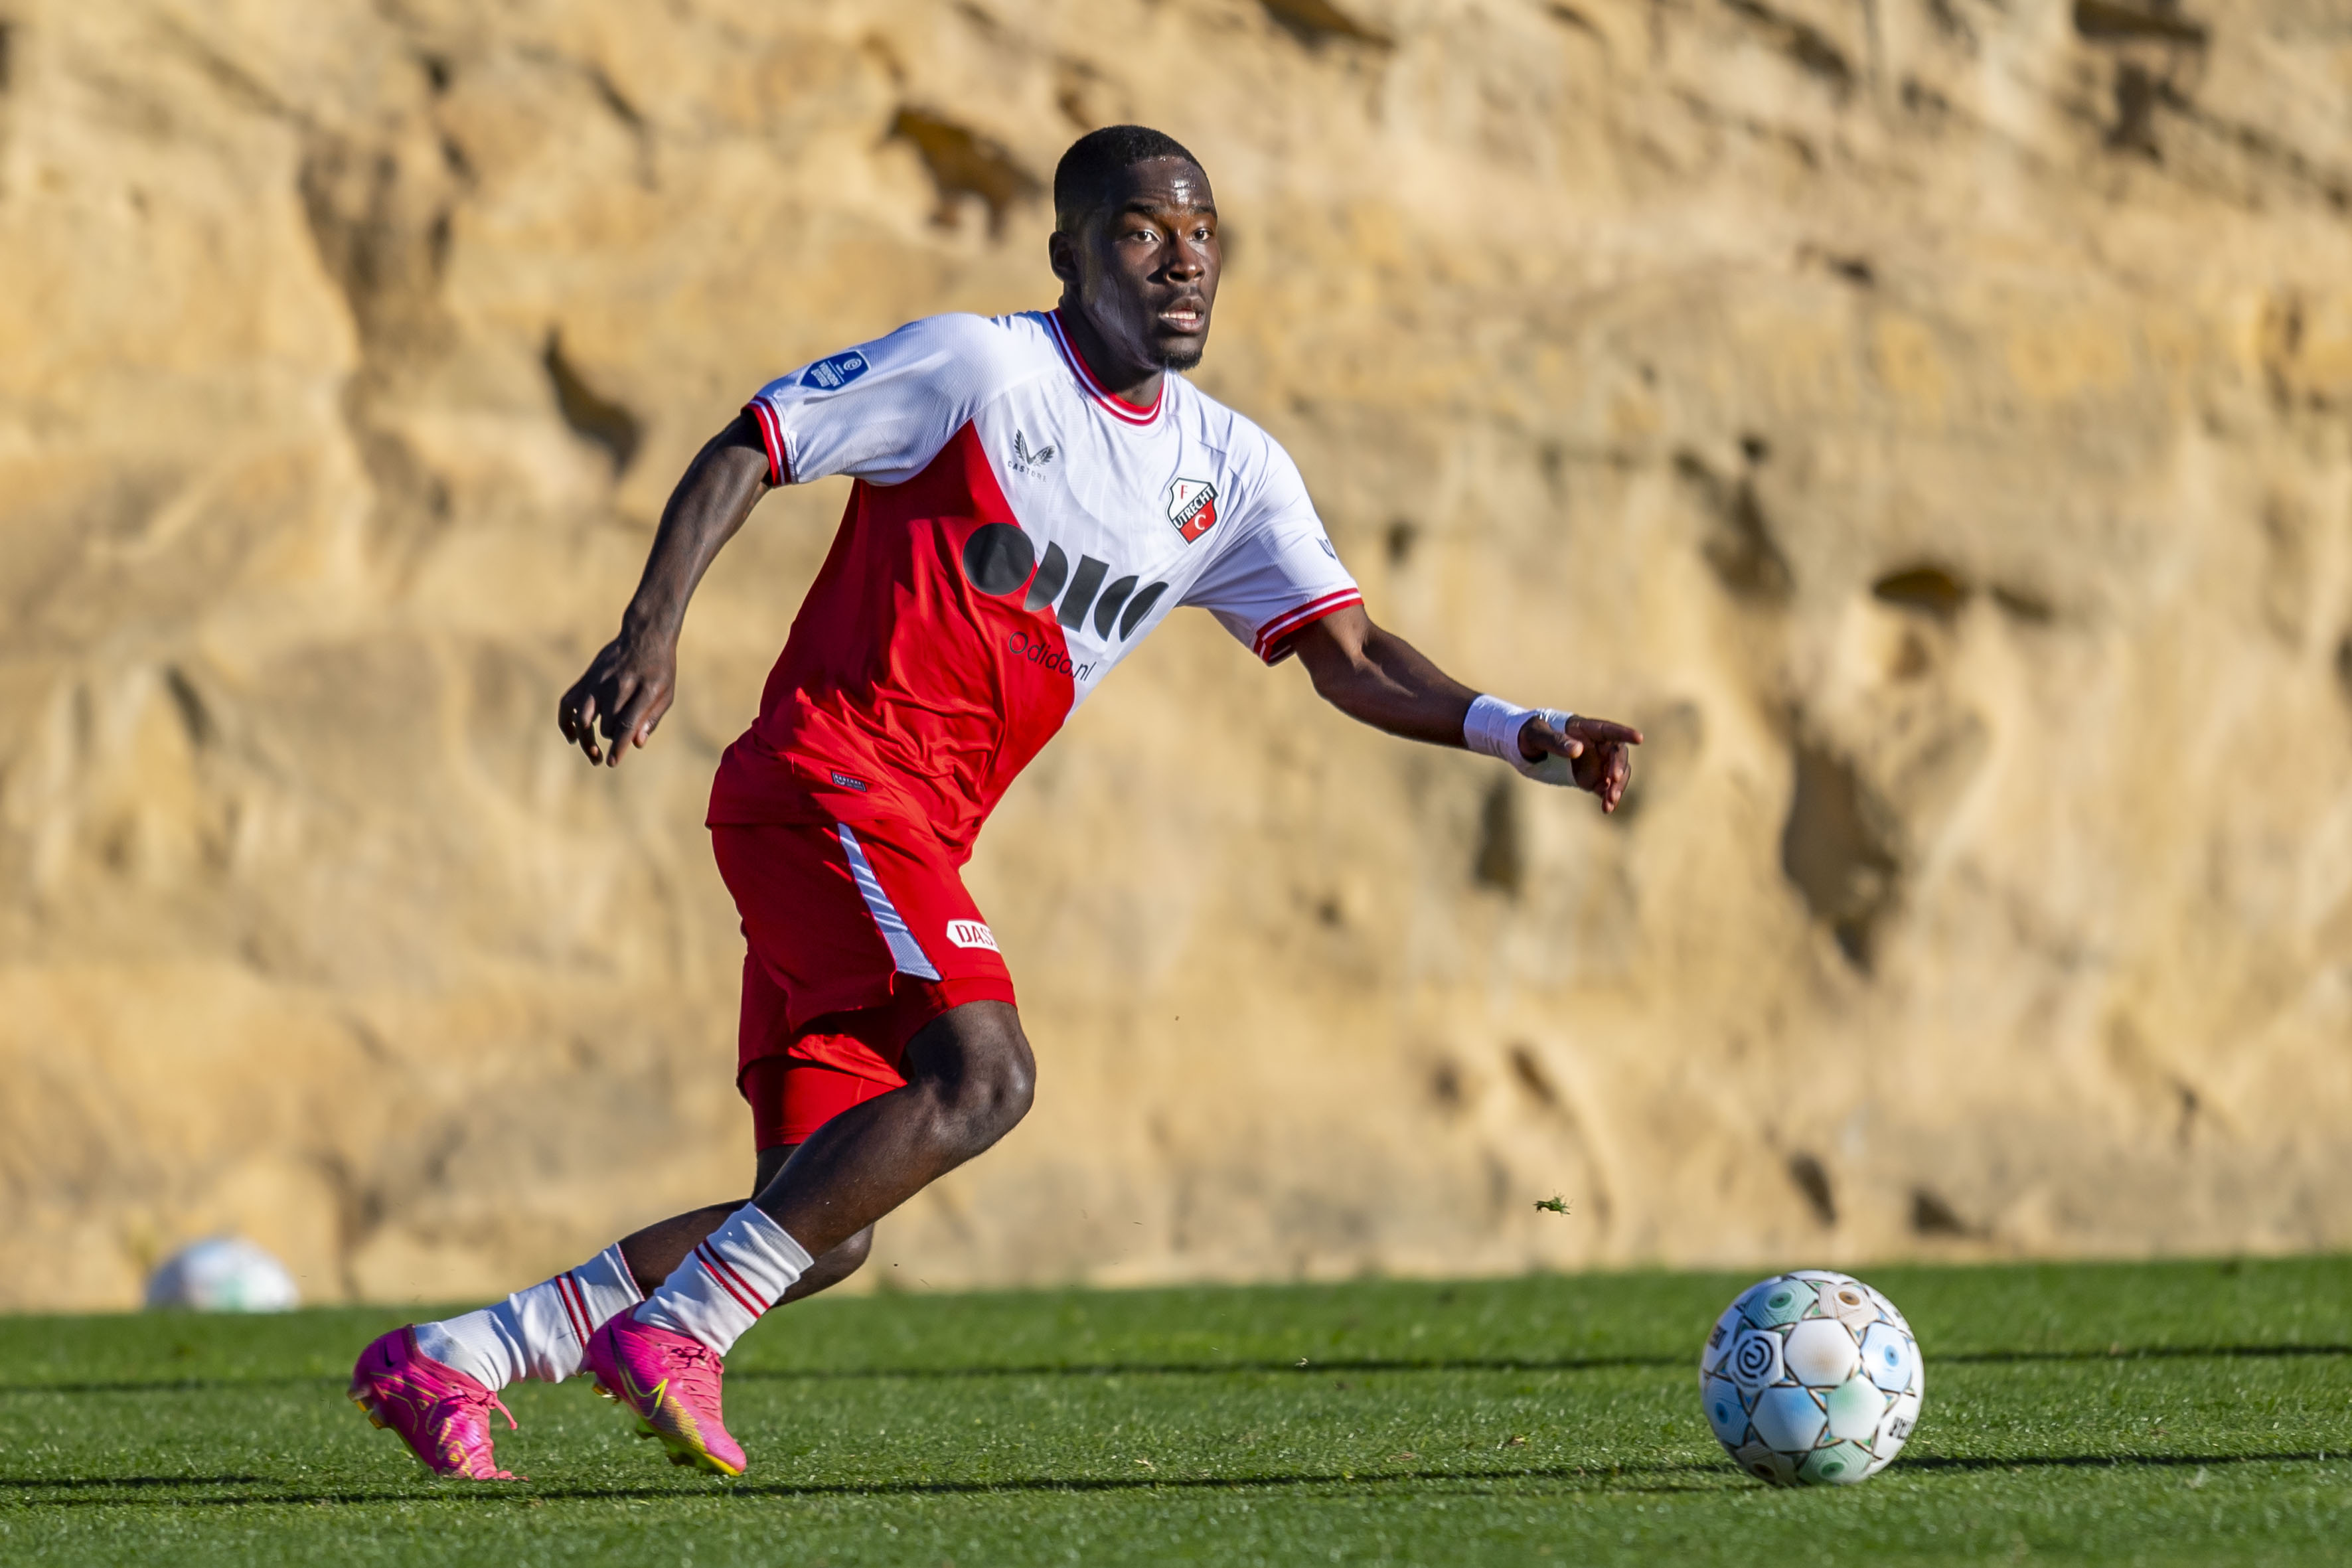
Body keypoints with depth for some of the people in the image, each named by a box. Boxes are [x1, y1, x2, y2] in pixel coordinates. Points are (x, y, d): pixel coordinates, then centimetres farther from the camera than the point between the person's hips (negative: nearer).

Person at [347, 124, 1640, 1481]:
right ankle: (674, 1334, -21)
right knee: (982, 1074, -27)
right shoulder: (977, 369, -6)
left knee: (825, 1235, 3)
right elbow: (745, 452, -5)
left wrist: (1519, 736, -7)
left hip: (913, 842, 8)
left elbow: (1349, 657, 9)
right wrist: (652, 635, -18)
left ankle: (446, 1363, 8)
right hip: (828, 777, -8)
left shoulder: (1231, 475, 12)